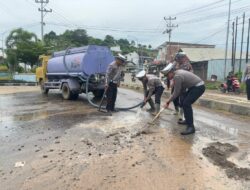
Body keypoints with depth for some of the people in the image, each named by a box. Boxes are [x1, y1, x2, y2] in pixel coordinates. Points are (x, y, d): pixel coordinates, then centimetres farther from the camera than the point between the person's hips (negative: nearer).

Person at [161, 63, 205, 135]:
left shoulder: (177, 76, -21)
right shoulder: (178, 72, 9)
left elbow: (176, 92, -16)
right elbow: (181, 88, 14)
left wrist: (168, 102, -7)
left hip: (199, 87, -11)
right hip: (194, 86, 11)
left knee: (186, 104, -20)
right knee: (185, 102, 19)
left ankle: (191, 127, -18)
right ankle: (187, 120, 33)